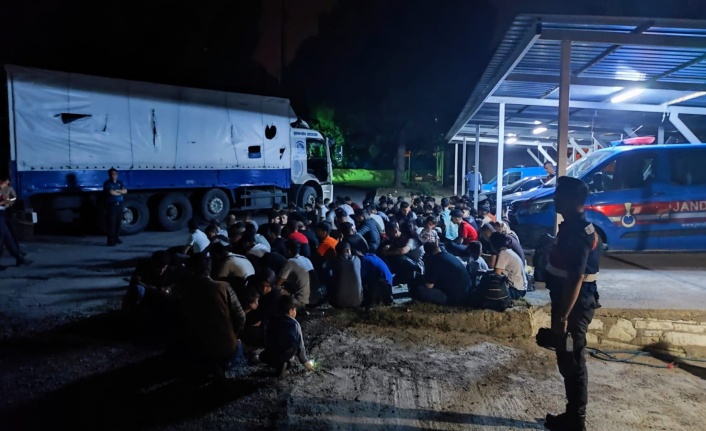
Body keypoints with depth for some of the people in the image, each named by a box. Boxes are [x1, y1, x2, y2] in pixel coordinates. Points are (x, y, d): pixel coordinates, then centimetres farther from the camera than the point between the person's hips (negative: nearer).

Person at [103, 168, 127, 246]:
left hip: (120, 204, 6)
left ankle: (116, 238, 19)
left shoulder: (120, 182, 15)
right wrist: (120, 192, -2)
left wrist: (117, 190, -11)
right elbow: (111, 192, -17)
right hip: (112, 205, -6)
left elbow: (125, 191, 3)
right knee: (111, 223, -8)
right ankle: (110, 240, -7)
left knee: (118, 222, 9)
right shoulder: (107, 183, -4)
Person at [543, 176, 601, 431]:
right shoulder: (574, 227, 10)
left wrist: (562, 317, -24)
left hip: (574, 305, -10)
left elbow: (575, 279, -25)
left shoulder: (578, 232, -21)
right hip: (570, 302, 10)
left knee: (572, 362, 2)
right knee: (568, 361, 17)